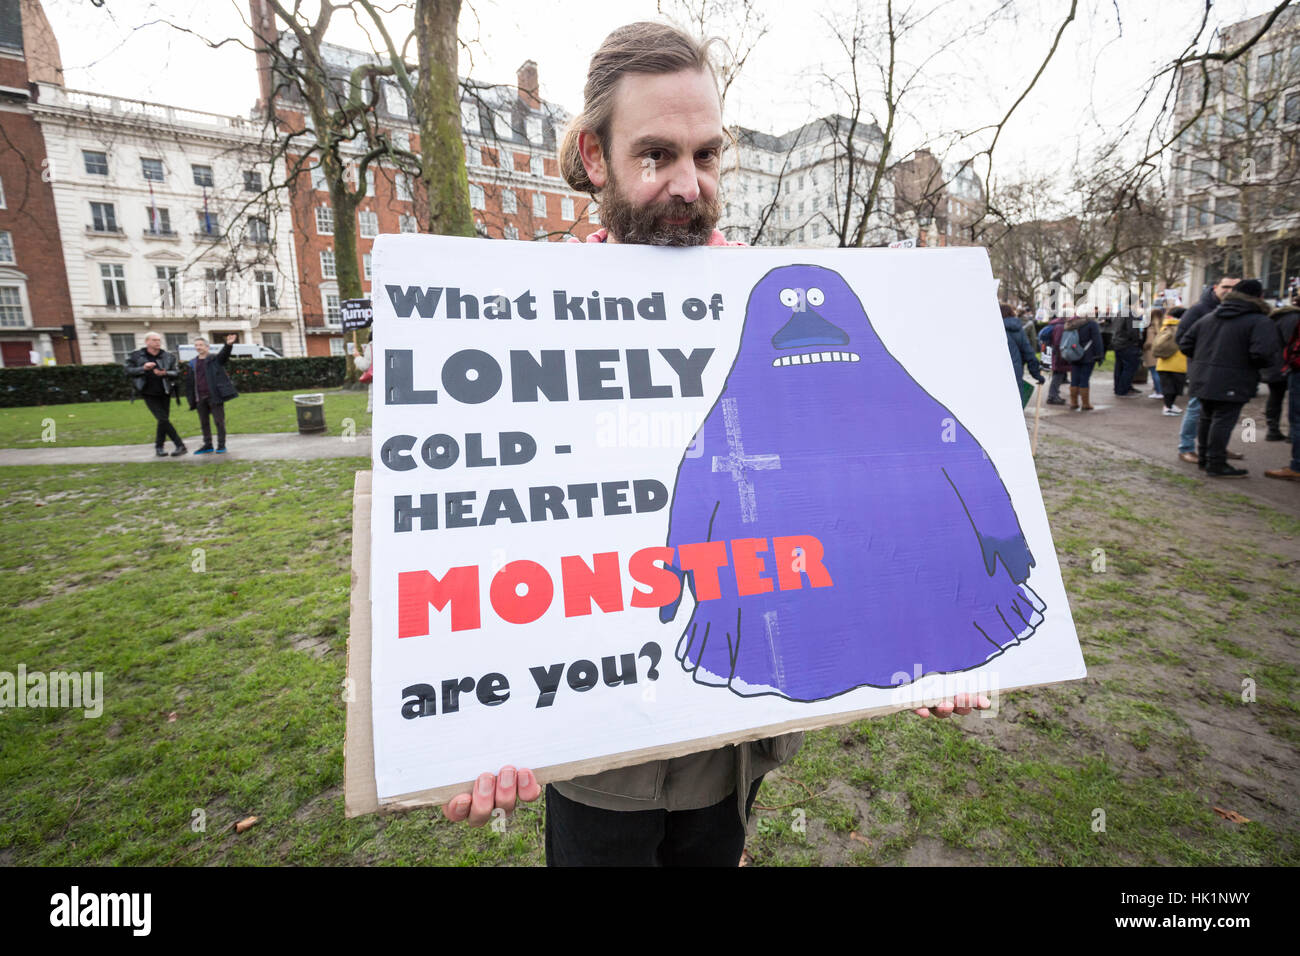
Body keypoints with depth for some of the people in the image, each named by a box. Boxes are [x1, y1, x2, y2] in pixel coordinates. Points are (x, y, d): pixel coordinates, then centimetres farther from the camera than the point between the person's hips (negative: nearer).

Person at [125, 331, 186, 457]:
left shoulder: (168, 356, 3)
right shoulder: (136, 356, 0)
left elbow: (177, 372, 0)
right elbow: (128, 370, -2)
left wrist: (165, 373, -20)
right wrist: (143, 368, -19)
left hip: (164, 393, 2)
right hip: (149, 394, -2)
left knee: (162, 421, 6)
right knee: (163, 419, -11)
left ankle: (159, 447, 20)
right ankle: (180, 446, -11)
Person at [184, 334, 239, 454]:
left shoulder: (215, 359, 2)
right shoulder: (193, 363, 14)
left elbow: (224, 354, -20)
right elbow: (190, 382, 15)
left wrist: (228, 345, -41)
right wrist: (192, 398, 9)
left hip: (214, 395, -5)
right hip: (200, 397, 5)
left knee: (219, 421, -2)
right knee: (203, 422, 10)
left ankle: (221, 445, 5)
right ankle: (207, 445, 19)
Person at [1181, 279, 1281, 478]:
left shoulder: (1207, 318, 11)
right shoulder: (1260, 322, -10)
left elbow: (1185, 344, 11)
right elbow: (1265, 354, -22)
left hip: (1202, 379, 7)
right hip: (1230, 384, -7)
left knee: (1206, 418, 18)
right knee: (1223, 421, -2)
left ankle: (1203, 457, 28)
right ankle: (1216, 465, 2)